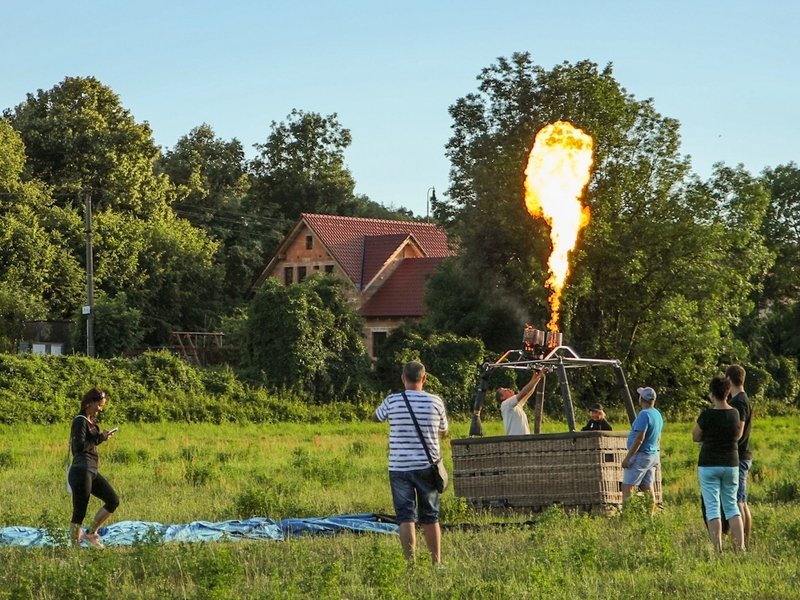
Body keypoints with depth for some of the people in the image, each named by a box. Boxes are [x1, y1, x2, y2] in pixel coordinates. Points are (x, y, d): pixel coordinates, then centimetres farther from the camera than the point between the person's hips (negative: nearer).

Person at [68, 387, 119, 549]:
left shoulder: (90, 421, 18)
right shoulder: (80, 421, -10)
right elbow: (80, 446, -19)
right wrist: (101, 437, -13)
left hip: (92, 471, 9)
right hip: (81, 470, -9)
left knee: (113, 500, 6)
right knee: (79, 512, -5)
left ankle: (91, 533, 13)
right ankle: (75, 546, 0)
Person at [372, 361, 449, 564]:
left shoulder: (392, 401, -6)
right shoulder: (435, 402, -3)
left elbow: (375, 417, 15)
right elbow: (444, 431, 12)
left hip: (399, 467, -1)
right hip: (427, 467, 1)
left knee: (406, 517, -1)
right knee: (430, 517, 13)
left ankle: (410, 561, -9)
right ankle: (436, 561, 19)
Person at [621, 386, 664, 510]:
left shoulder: (644, 414, -17)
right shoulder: (658, 415, 11)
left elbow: (639, 439, -21)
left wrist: (627, 457, -19)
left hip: (641, 455, -9)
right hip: (653, 455, 9)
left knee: (627, 487, -10)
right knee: (648, 489, 9)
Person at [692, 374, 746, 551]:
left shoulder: (707, 414, -15)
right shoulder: (736, 413, -2)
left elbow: (695, 437, -2)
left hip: (709, 465, -4)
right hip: (731, 464, 4)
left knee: (712, 507, -1)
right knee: (731, 505, 14)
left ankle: (718, 549, -5)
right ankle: (740, 546, 7)